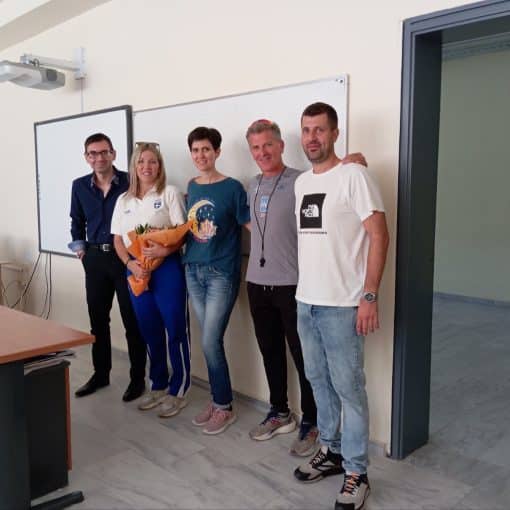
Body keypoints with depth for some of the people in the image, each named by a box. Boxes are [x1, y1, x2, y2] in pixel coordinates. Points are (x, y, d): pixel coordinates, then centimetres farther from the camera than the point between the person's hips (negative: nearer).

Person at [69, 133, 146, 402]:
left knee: (132, 321, 3)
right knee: (97, 319, 14)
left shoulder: (129, 182, -8)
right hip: (95, 258, 5)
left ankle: (138, 378, 15)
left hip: (125, 257, -4)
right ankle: (100, 373, 30)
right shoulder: (80, 186, 6)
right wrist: (79, 247, 9)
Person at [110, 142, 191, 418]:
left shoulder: (170, 193, -2)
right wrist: (130, 263, -6)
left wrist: (164, 250, -26)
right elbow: (118, 239, 11)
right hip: (136, 271, 5)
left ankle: (178, 391, 13)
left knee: (175, 330, -1)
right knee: (149, 332, 14)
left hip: (167, 268, -5)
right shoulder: (124, 200, 12)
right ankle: (158, 387, 29)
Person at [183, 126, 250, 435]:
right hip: (193, 271, 6)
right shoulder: (192, 187, 10)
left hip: (222, 273, -6)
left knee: (210, 342, -5)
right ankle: (217, 401, 26)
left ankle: (224, 407, 13)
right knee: (210, 341, 12)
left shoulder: (233, 187, -8)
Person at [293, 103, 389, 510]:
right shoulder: (301, 182, 12)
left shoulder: (353, 176, -9)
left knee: (349, 388, 2)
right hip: (305, 301, 7)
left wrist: (369, 296, -17)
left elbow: (379, 236, -12)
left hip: (341, 304, -7)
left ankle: (356, 472, 17)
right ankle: (331, 451, 34)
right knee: (319, 381, 17)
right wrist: (304, 288, 14)